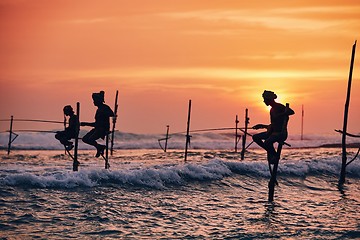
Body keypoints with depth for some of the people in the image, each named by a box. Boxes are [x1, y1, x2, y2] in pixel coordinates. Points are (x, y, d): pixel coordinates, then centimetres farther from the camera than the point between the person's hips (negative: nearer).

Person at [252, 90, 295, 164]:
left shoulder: (279, 107, -9)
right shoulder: (272, 110, 18)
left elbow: (292, 112, -24)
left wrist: (279, 115, -28)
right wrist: (261, 126, 24)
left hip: (281, 133, -9)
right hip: (273, 132, 10)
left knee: (267, 142, -33)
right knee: (255, 137, 4)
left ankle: (275, 156, -5)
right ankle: (271, 152, 1)